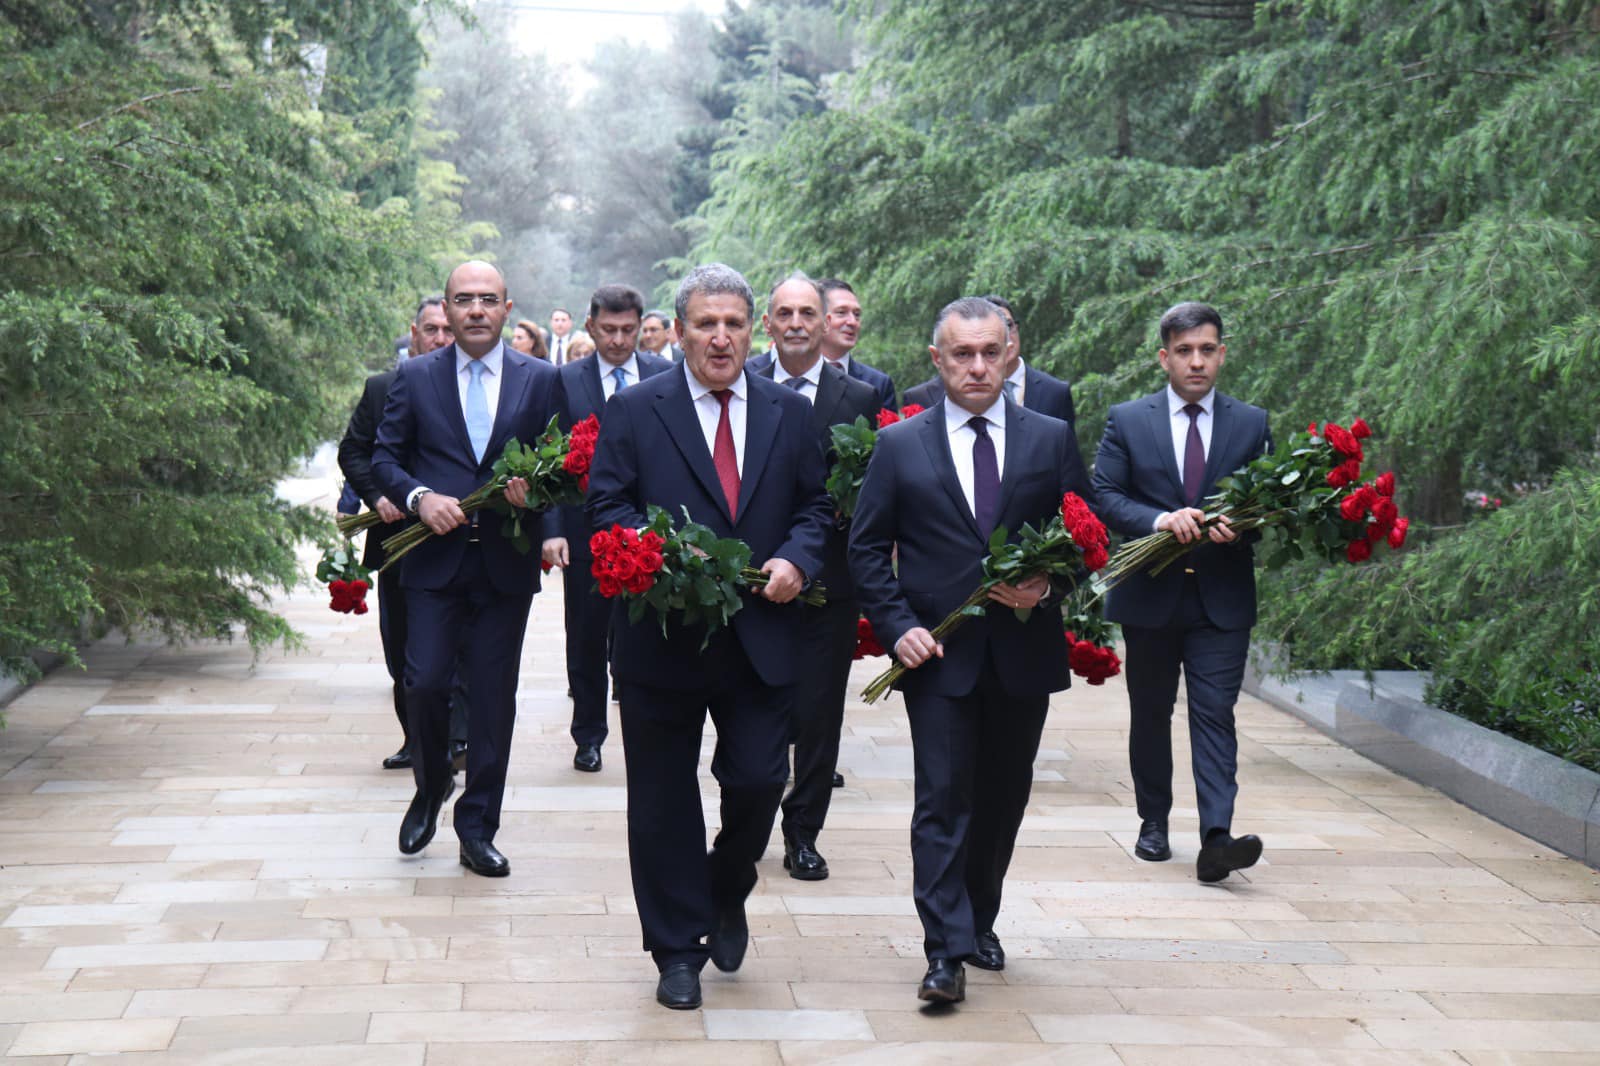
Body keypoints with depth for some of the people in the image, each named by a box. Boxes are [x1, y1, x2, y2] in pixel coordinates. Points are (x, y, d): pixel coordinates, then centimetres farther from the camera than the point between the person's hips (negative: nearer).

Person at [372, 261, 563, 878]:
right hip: (435, 557, 0)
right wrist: (419, 497, -12)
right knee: (424, 683, -6)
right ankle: (431, 787, 24)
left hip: (506, 564, 0)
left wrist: (535, 490, -15)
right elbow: (385, 458, 6)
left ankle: (477, 830, 16)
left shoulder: (541, 380, 6)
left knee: (493, 698, 4)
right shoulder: (415, 378, 6)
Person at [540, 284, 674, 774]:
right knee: (586, 640, 10)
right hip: (585, 529, 0)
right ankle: (588, 736, 24)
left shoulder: (666, 376, 2)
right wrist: (552, 528, -11)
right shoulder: (566, 381, 1)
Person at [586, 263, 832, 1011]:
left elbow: (816, 504, 10)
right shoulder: (633, 412, 1)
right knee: (663, 801, 7)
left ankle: (727, 896, 31)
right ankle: (677, 950, 22)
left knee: (758, 781, -1)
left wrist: (796, 558, -10)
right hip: (662, 635, -1)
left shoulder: (790, 413, 8)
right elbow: (607, 507, -4)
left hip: (761, 637, 2)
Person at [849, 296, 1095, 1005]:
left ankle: (979, 921, 31)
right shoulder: (899, 446, 3)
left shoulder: (1052, 440, 5)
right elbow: (867, 549, 4)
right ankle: (946, 949, -1)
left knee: (1003, 797, 13)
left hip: (1024, 651, 2)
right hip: (938, 653, -2)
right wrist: (897, 626, -8)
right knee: (942, 800, -5)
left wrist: (1047, 586, -10)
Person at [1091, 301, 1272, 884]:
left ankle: (1216, 838, -15)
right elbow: (1104, 495, -4)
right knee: (1150, 714, 12)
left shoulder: (1252, 423, 6)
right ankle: (1153, 823, 26)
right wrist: (1160, 520, -21)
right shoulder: (1126, 420, 3)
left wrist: (1238, 527, -16)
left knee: (1214, 714, -9)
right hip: (1150, 594, 1)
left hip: (1222, 597, -1)